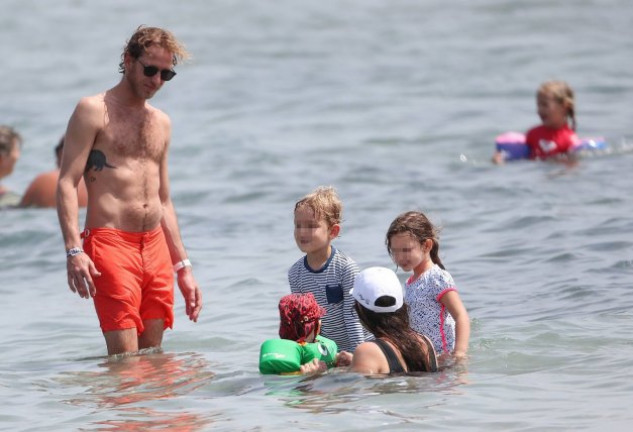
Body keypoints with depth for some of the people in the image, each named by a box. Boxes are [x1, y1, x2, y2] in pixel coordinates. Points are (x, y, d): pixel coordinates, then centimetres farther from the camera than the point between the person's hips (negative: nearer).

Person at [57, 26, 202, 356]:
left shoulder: (161, 123, 20)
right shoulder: (94, 111, 0)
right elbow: (66, 184, -8)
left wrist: (183, 267, 21)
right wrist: (73, 250, -21)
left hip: (156, 248, 7)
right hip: (110, 243, -7)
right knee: (125, 360, -15)